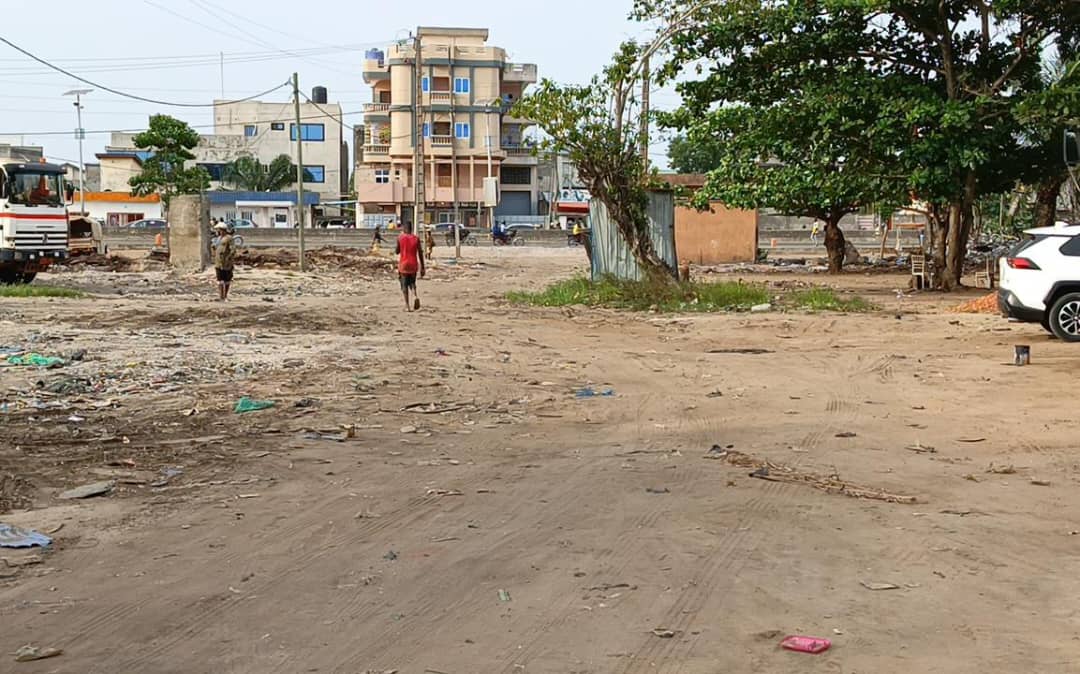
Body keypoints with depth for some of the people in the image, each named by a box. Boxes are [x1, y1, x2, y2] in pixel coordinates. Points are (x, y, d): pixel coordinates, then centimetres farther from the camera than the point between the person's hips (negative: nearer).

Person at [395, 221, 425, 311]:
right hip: (413, 264, 2)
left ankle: (407, 306, -2)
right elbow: (420, 253, 0)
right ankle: (416, 296, -10)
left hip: (403, 264, -2)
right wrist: (422, 268, 5)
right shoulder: (416, 238, 0)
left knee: (404, 285, 5)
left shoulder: (400, 237, -5)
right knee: (412, 283, 19)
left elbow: (397, 251, 5)